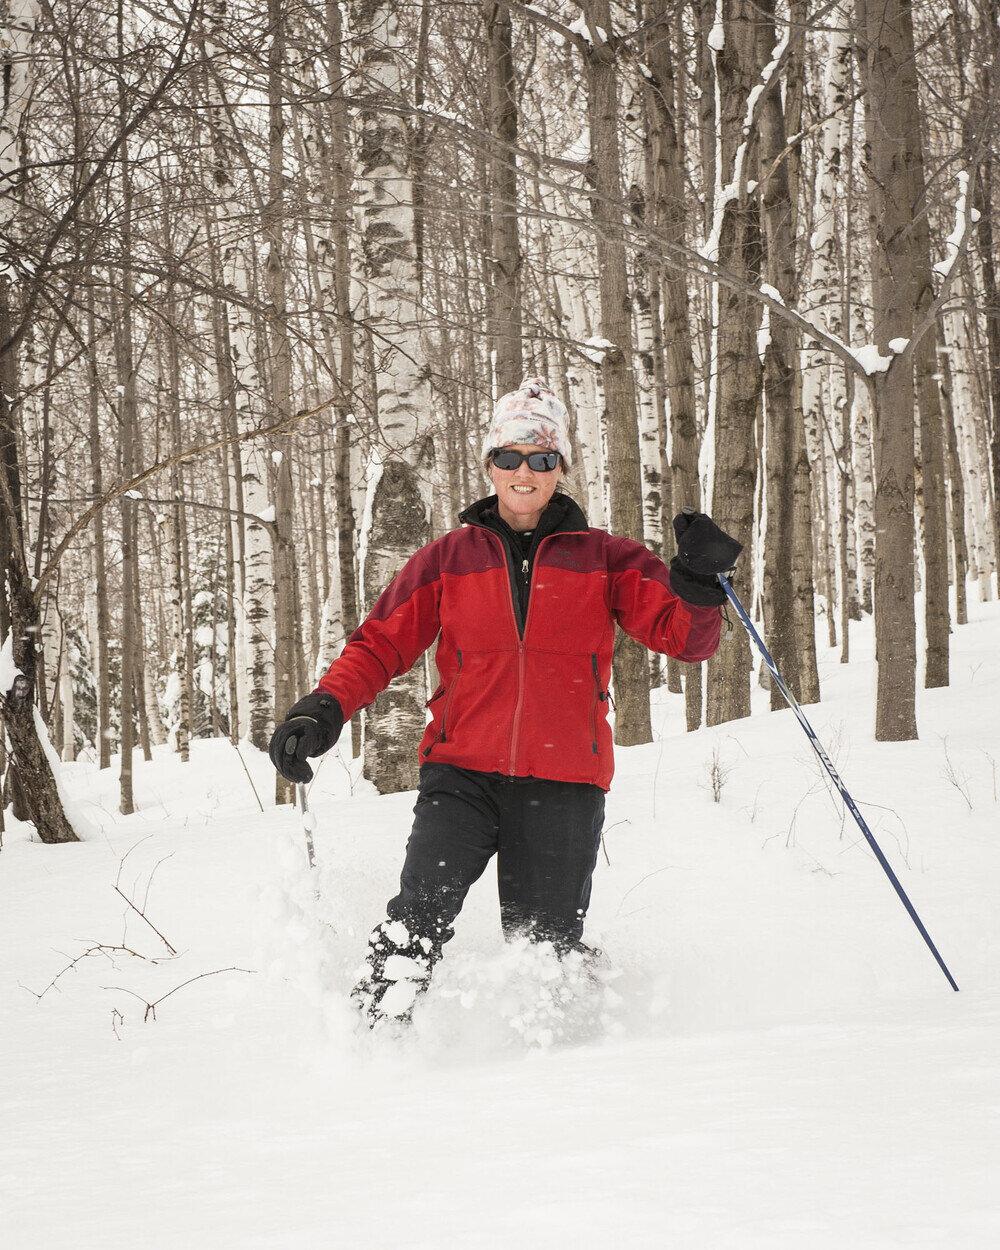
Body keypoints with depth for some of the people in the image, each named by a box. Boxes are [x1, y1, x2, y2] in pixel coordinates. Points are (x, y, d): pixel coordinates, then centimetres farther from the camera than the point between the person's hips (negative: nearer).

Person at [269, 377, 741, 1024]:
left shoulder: (605, 559, 9)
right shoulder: (450, 558, 12)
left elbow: (683, 635, 2)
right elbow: (381, 642, 12)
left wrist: (698, 582, -19)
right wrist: (325, 708, -4)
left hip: (563, 783, 0)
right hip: (463, 773, 0)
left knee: (545, 946, -1)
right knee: (422, 911, -19)